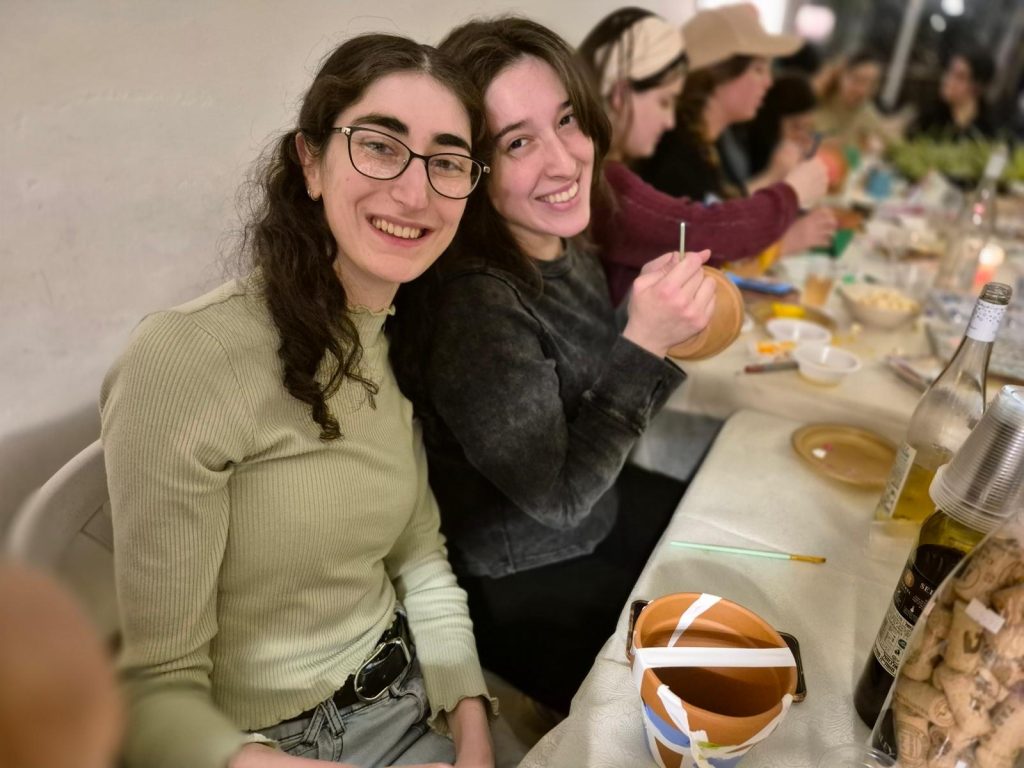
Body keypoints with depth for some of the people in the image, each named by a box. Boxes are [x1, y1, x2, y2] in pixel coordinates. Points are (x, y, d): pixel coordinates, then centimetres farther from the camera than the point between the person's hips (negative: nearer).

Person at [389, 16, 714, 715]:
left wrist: (670, 323, -6)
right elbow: (555, 495, -25)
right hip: (518, 584, -7)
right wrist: (643, 343, -33)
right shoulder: (469, 301, -32)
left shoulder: (563, 246, -8)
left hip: (594, 509, 8)